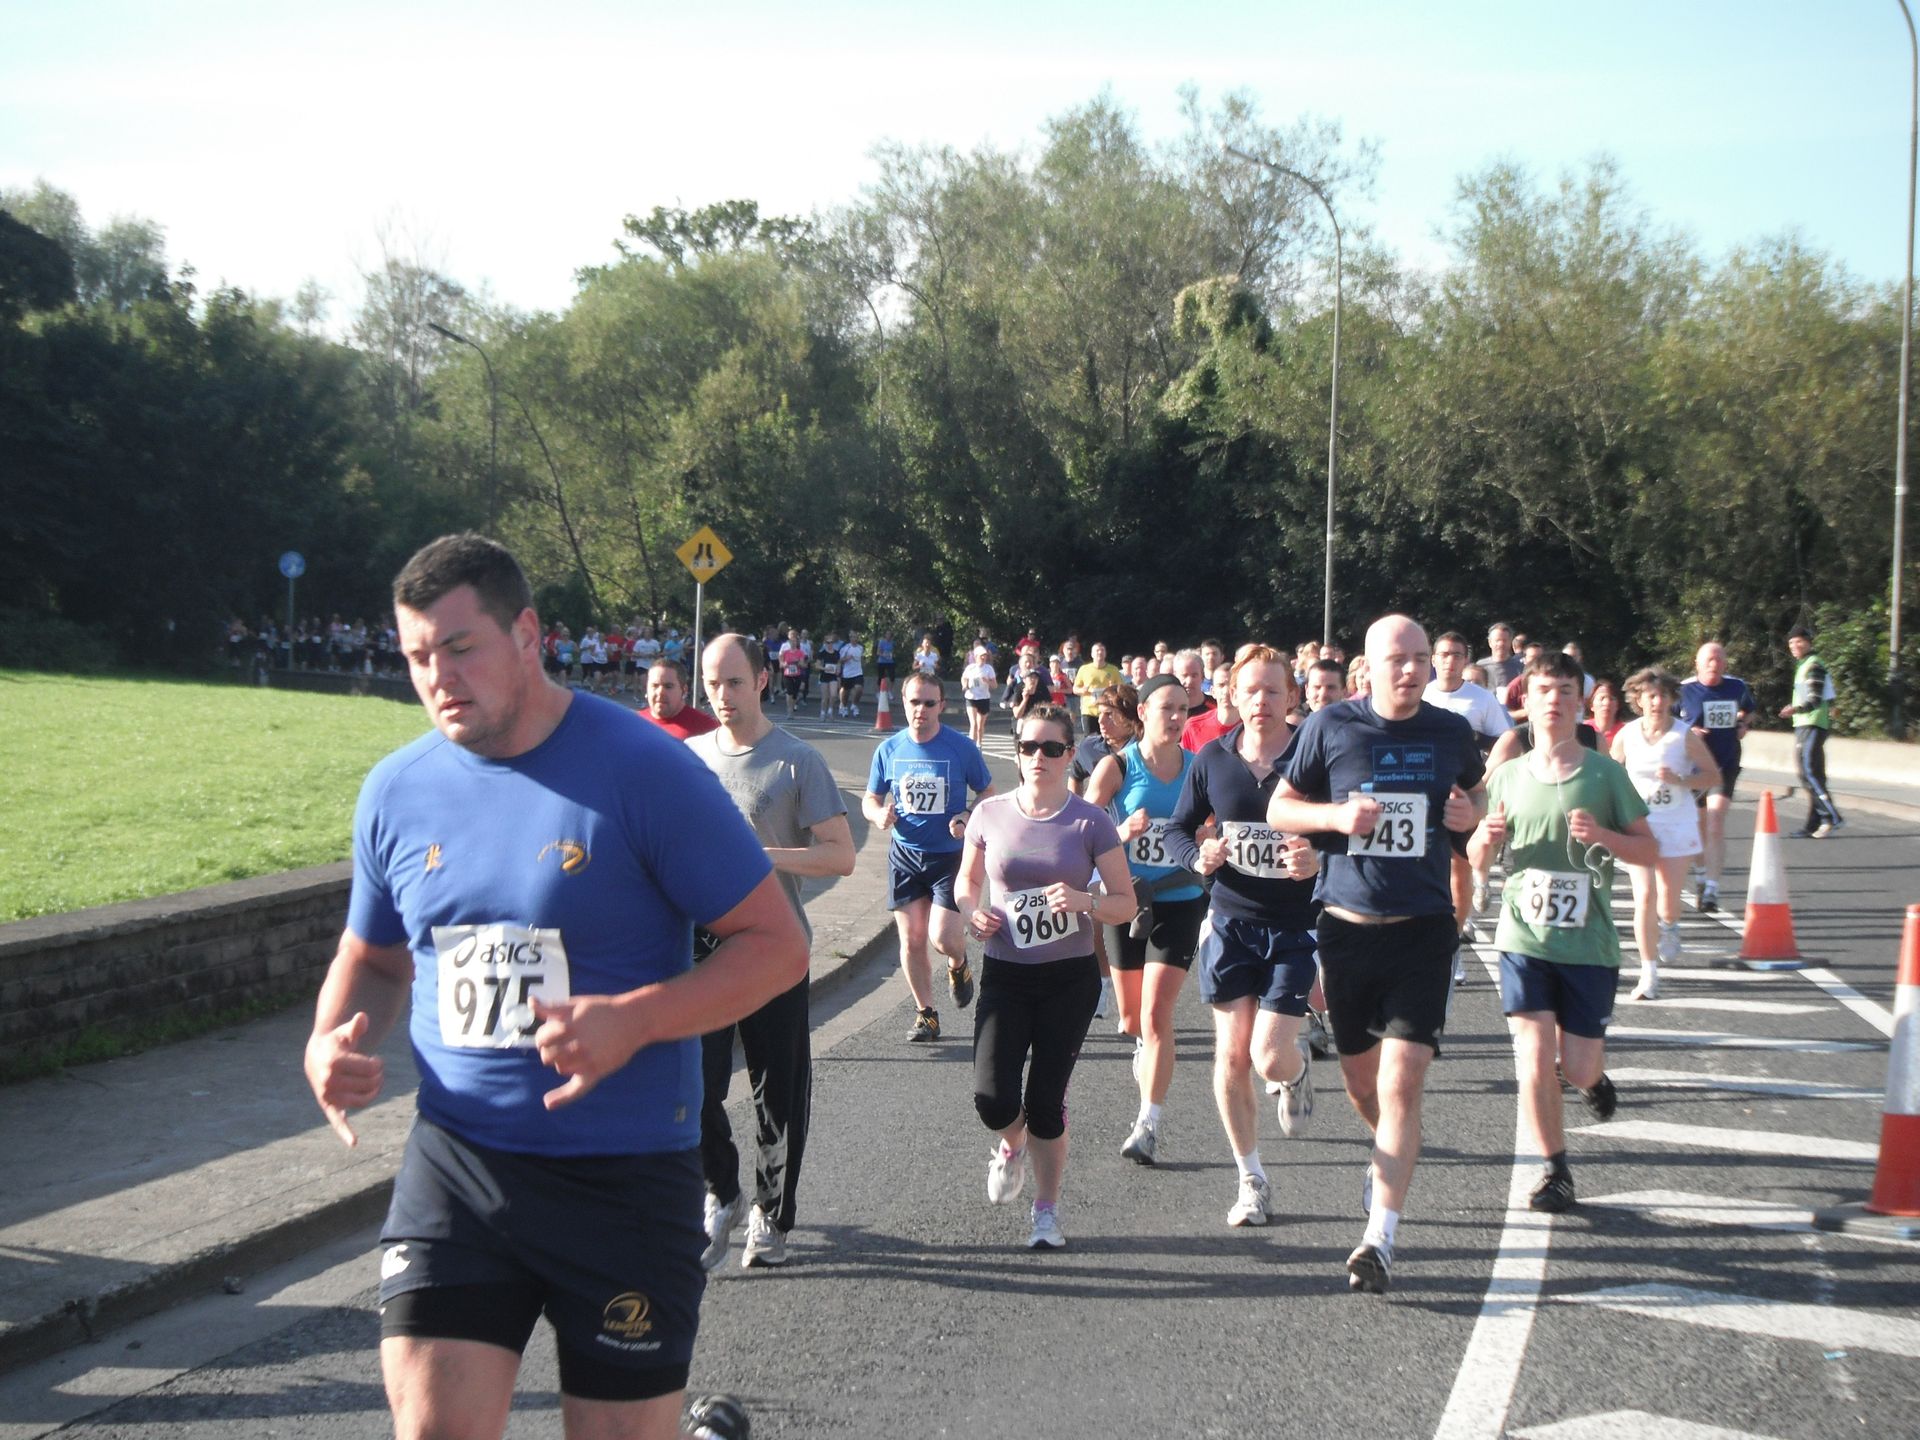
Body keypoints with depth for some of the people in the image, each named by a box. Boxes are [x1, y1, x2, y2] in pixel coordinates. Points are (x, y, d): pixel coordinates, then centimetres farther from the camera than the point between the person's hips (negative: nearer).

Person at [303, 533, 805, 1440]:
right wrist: (331, 1044, -2)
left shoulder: (641, 770, -11)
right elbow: (374, 959, 20)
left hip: (627, 1173, -3)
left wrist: (633, 1021, -24)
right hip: (455, 1161, 3)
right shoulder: (397, 789, 4)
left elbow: (778, 944, -9)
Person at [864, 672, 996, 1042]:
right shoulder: (889, 749, 1)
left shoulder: (962, 748, -6)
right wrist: (879, 814, -13)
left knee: (943, 938, -13)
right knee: (911, 940, 4)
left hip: (950, 855, -3)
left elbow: (989, 794, 3)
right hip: (905, 855, 3)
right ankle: (925, 1014, 20)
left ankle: (958, 965, 24)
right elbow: (870, 799, 11)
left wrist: (967, 816, -17)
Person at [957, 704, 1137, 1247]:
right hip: (1005, 974, 1)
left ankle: (1047, 1211, 22)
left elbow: (1125, 904, -1)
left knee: (1046, 1100, 0)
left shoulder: (1090, 822, -4)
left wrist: (1084, 901, -21)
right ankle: (1012, 1147, 27)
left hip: (1070, 977, -1)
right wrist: (972, 912, -6)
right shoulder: (990, 814, 1)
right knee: (992, 1097, -11)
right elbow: (967, 881, 16)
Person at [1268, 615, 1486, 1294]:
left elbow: (1476, 794, 22)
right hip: (1348, 925, 1)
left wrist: (1471, 815, -2)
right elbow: (1279, 809, 5)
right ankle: (1389, 1155, 47)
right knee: (1360, 1078, 14)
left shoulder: (1451, 733, 4)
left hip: (1423, 927, 0)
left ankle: (1379, 1237, -9)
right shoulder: (1331, 726, -1)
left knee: (1402, 1083, -11)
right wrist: (1337, 815, -14)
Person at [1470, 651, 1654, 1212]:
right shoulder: (1507, 776, 4)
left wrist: (1603, 835, -19)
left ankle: (1594, 1075, 40)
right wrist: (1486, 839, -12)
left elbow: (1649, 850, 1)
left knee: (1578, 1066, 2)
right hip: (1524, 938, 1)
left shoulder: (1605, 773, -2)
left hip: (1589, 941, -1)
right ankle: (1554, 1168, 11)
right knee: (1534, 1059, -7)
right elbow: (1478, 859, 12)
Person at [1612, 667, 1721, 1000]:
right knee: (1644, 896, -12)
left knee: (1668, 900, 3)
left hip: (1677, 825, 0)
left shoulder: (1685, 736, -7)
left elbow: (1713, 776, -2)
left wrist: (1680, 780, -18)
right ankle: (1649, 974, -5)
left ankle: (1669, 928, 43)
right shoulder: (1626, 736, -3)